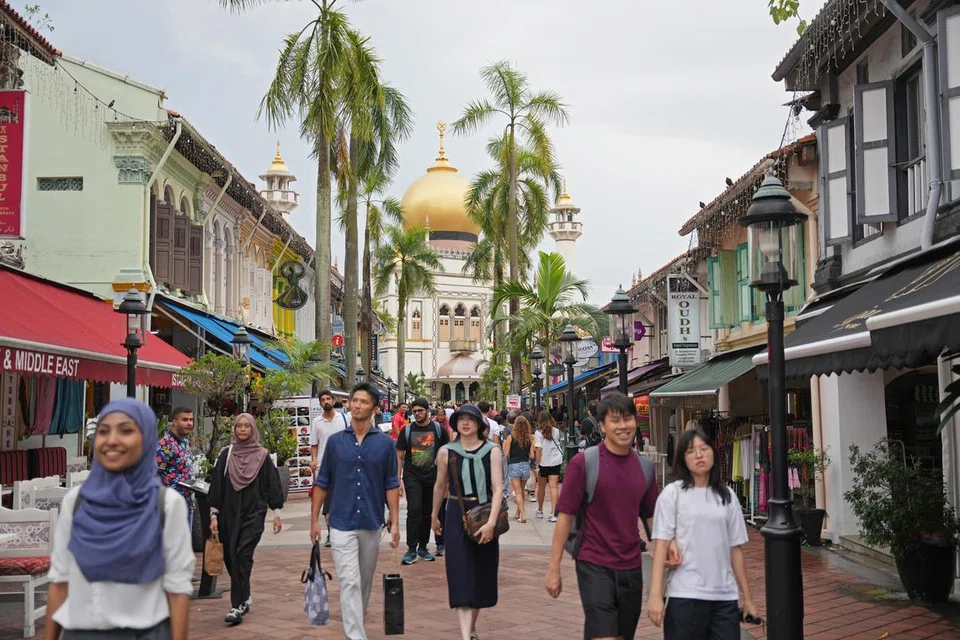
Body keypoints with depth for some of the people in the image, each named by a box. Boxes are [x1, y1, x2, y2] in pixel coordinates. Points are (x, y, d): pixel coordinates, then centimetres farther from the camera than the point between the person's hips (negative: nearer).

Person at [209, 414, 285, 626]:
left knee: (242, 557, -13)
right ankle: (244, 597, 28)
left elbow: (272, 485, 5)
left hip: (253, 514, -3)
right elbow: (216, 485, 6)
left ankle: (238, 606, -12)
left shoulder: (262, 456, 1)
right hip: (229, 514, 3)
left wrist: (276, 514, 3)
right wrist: (214, 514, 2)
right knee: (230, 557, 7)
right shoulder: (226, 455, 5)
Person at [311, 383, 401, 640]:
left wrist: (395, 522, -2)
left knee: (365, 582, 15)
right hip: (342, 524, -2)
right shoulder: (335, 441, 2)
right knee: (349, 583, -9)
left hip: (372, 524, 2)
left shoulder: (385, 443, 2)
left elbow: (391, 484, 3)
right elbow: (322, 483, 6)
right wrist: (314, 518, 2)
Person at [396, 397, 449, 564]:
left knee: (427, 513, 9)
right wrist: (398, 479, -4)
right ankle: (411, 549, -8)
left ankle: (423, 547, 23)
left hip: (432, 477, 2)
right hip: (412, 476, -1)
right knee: (414, 510, -14)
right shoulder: (407, 430, 2)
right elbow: (399, 457, 4)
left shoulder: (438, 429, 2)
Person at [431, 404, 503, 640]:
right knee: (461, 577, -7)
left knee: (481, 575, 11)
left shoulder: (492, 451, -4)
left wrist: (491, 522, -21)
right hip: (456, 517, 0)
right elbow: (440, 486, 14)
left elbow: (498, 488, -11)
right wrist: (435, 517, 22)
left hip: (484, 516, 1)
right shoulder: (447, 452, 0)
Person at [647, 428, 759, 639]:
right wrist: (655, 595, -13)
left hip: (725, 597, 3)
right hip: (685, 596, -3)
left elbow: (735, 549, 12)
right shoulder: (672, 493, -1)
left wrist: (747, 598, 12)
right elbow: (662, 545, -5)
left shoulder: (726, 495, 10)